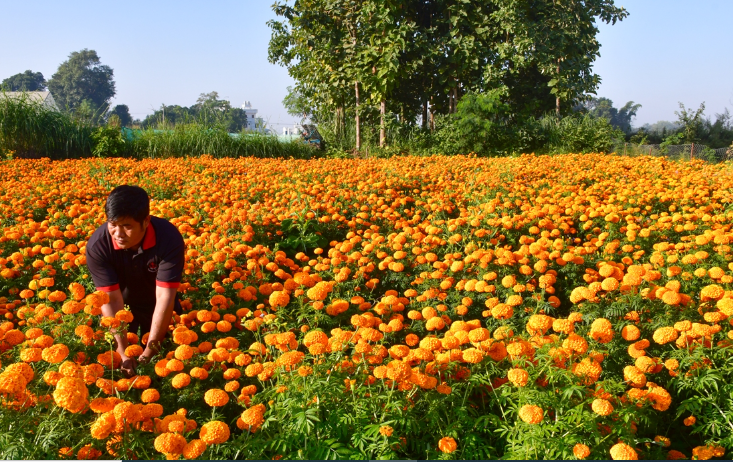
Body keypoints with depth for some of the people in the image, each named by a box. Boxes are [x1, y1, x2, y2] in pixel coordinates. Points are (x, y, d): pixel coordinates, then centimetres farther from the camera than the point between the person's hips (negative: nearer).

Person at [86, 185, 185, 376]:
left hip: (157, 311, 0)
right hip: (120, 309, 1)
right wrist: (123, 353, -36)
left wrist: (149, 353, -36)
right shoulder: (97, 246, -30)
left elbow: (165, 297, -34)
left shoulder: (169, 239, -34)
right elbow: (112, 299, -29)